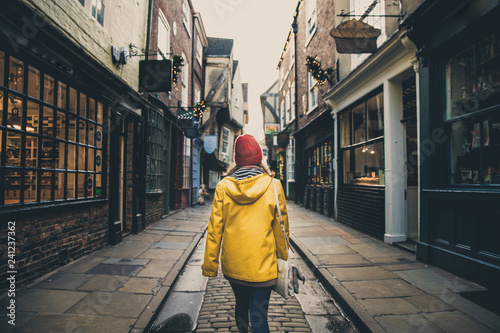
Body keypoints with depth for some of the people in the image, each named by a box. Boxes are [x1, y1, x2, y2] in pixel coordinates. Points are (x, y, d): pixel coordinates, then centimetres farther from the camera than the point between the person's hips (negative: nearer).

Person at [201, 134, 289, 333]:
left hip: (232, 264, 3)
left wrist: (210, 265, 6)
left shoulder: (223, 186, -6)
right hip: (262, 265, -3)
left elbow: (214, 229, -3)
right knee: (259, 316, 5)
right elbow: (280, 227, -2)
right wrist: (282, 258, 12)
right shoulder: (273, 186, -9)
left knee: (241, 304, 25)